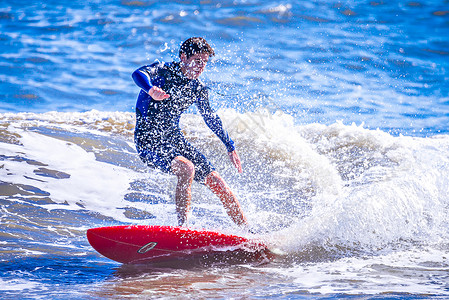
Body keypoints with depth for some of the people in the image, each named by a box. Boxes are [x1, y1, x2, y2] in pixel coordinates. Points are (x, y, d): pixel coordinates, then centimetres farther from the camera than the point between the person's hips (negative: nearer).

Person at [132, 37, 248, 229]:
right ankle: (182, 226, -35)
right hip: (149, 140, -6)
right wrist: (151, 90, -55)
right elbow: (139, 74, -32)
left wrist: (230, 147, 26)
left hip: (175, 139, 6)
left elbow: (211, 118, 22)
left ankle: (248, 232, 12)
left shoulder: (198, 89, 7)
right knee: (186, 168, -34)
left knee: (215, 181, 1)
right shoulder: (164, 71, -11)